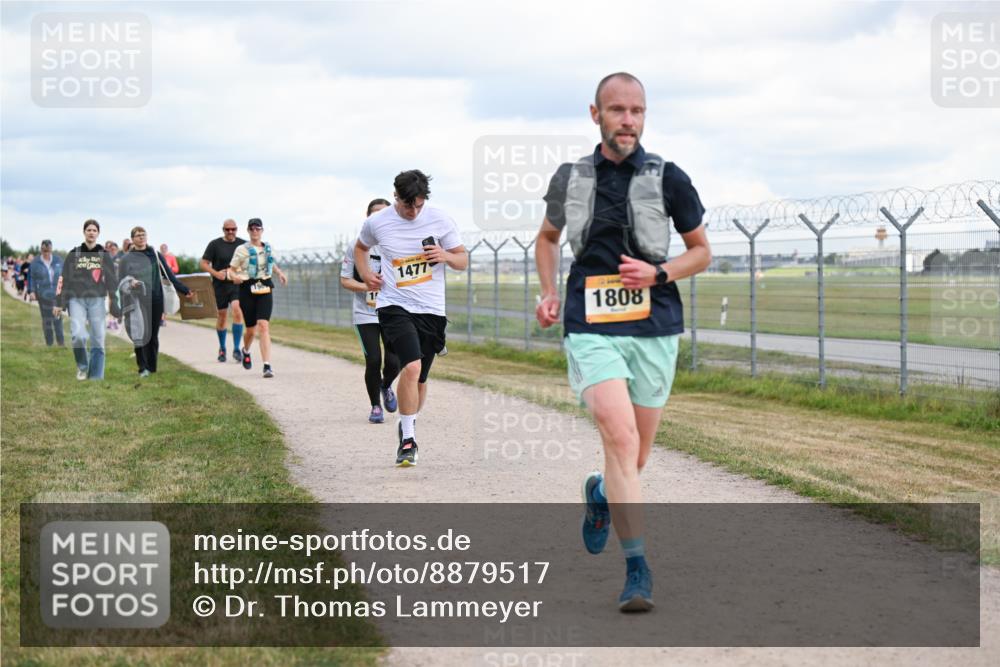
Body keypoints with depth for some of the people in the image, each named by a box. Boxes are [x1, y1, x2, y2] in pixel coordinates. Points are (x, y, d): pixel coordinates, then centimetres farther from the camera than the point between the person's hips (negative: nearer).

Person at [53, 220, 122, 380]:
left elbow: (111, 281, 6)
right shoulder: (74, 254, 8)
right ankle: (82, 366, 6)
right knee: (78, 335, -19)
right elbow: (64, 280, 7)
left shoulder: (104, 255, 8)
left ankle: (96, 377, 4)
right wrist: (59, 303, 2)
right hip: (76, 299, -1)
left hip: (97, 300, 1)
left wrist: (114, 304, -1)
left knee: (98, 340, -3)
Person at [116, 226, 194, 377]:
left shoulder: (156, 256, 10)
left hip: (155, 301, 2)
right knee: (140, 334, -9)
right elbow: (121, 281, 2)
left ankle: (152, 367, 12)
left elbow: (170, 276, 11)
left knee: (153, 335, 4)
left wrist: (185, 290, 6)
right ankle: (143, 368, -7)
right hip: (137, 302, -2)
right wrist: (130, 282, -21)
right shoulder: (127, 259, 5)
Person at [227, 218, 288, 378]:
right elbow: (231, 270, -2)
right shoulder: (242, 249, -1)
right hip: (247, 290, -2)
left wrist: (279, 273, 11)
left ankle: (267, 365, -19)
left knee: (264, 325, -14)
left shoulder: (268, 248, 11)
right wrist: (234, 277, -25)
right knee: (251, 329, 6)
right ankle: (245, 351, 42)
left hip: (265, 289, 2)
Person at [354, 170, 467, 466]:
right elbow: (360, 247, 21)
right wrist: (366, 275, 3)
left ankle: (408, 428, 35)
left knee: (420, 378, 10)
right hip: (394, 306, -2)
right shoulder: (376, 222, -1)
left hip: (431, 309, 2)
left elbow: (463, 260, 7)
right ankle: (407, 439, -14)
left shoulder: (440, 219, -2)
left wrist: (445, 256, -15)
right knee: (411, 367, -23)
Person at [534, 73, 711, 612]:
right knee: (620, 437, -20)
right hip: (591, 329, -1)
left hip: (654, 328, 1)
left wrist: (657, 273, -8)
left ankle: (601, 496, 45)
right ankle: (637, 567, -18)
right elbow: (548, 236, 25)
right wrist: (548, 293, 9)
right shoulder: (570, 179, 6)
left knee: (635, 457, 8)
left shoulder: (668, 179, 1)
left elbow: (701, 251, 11)